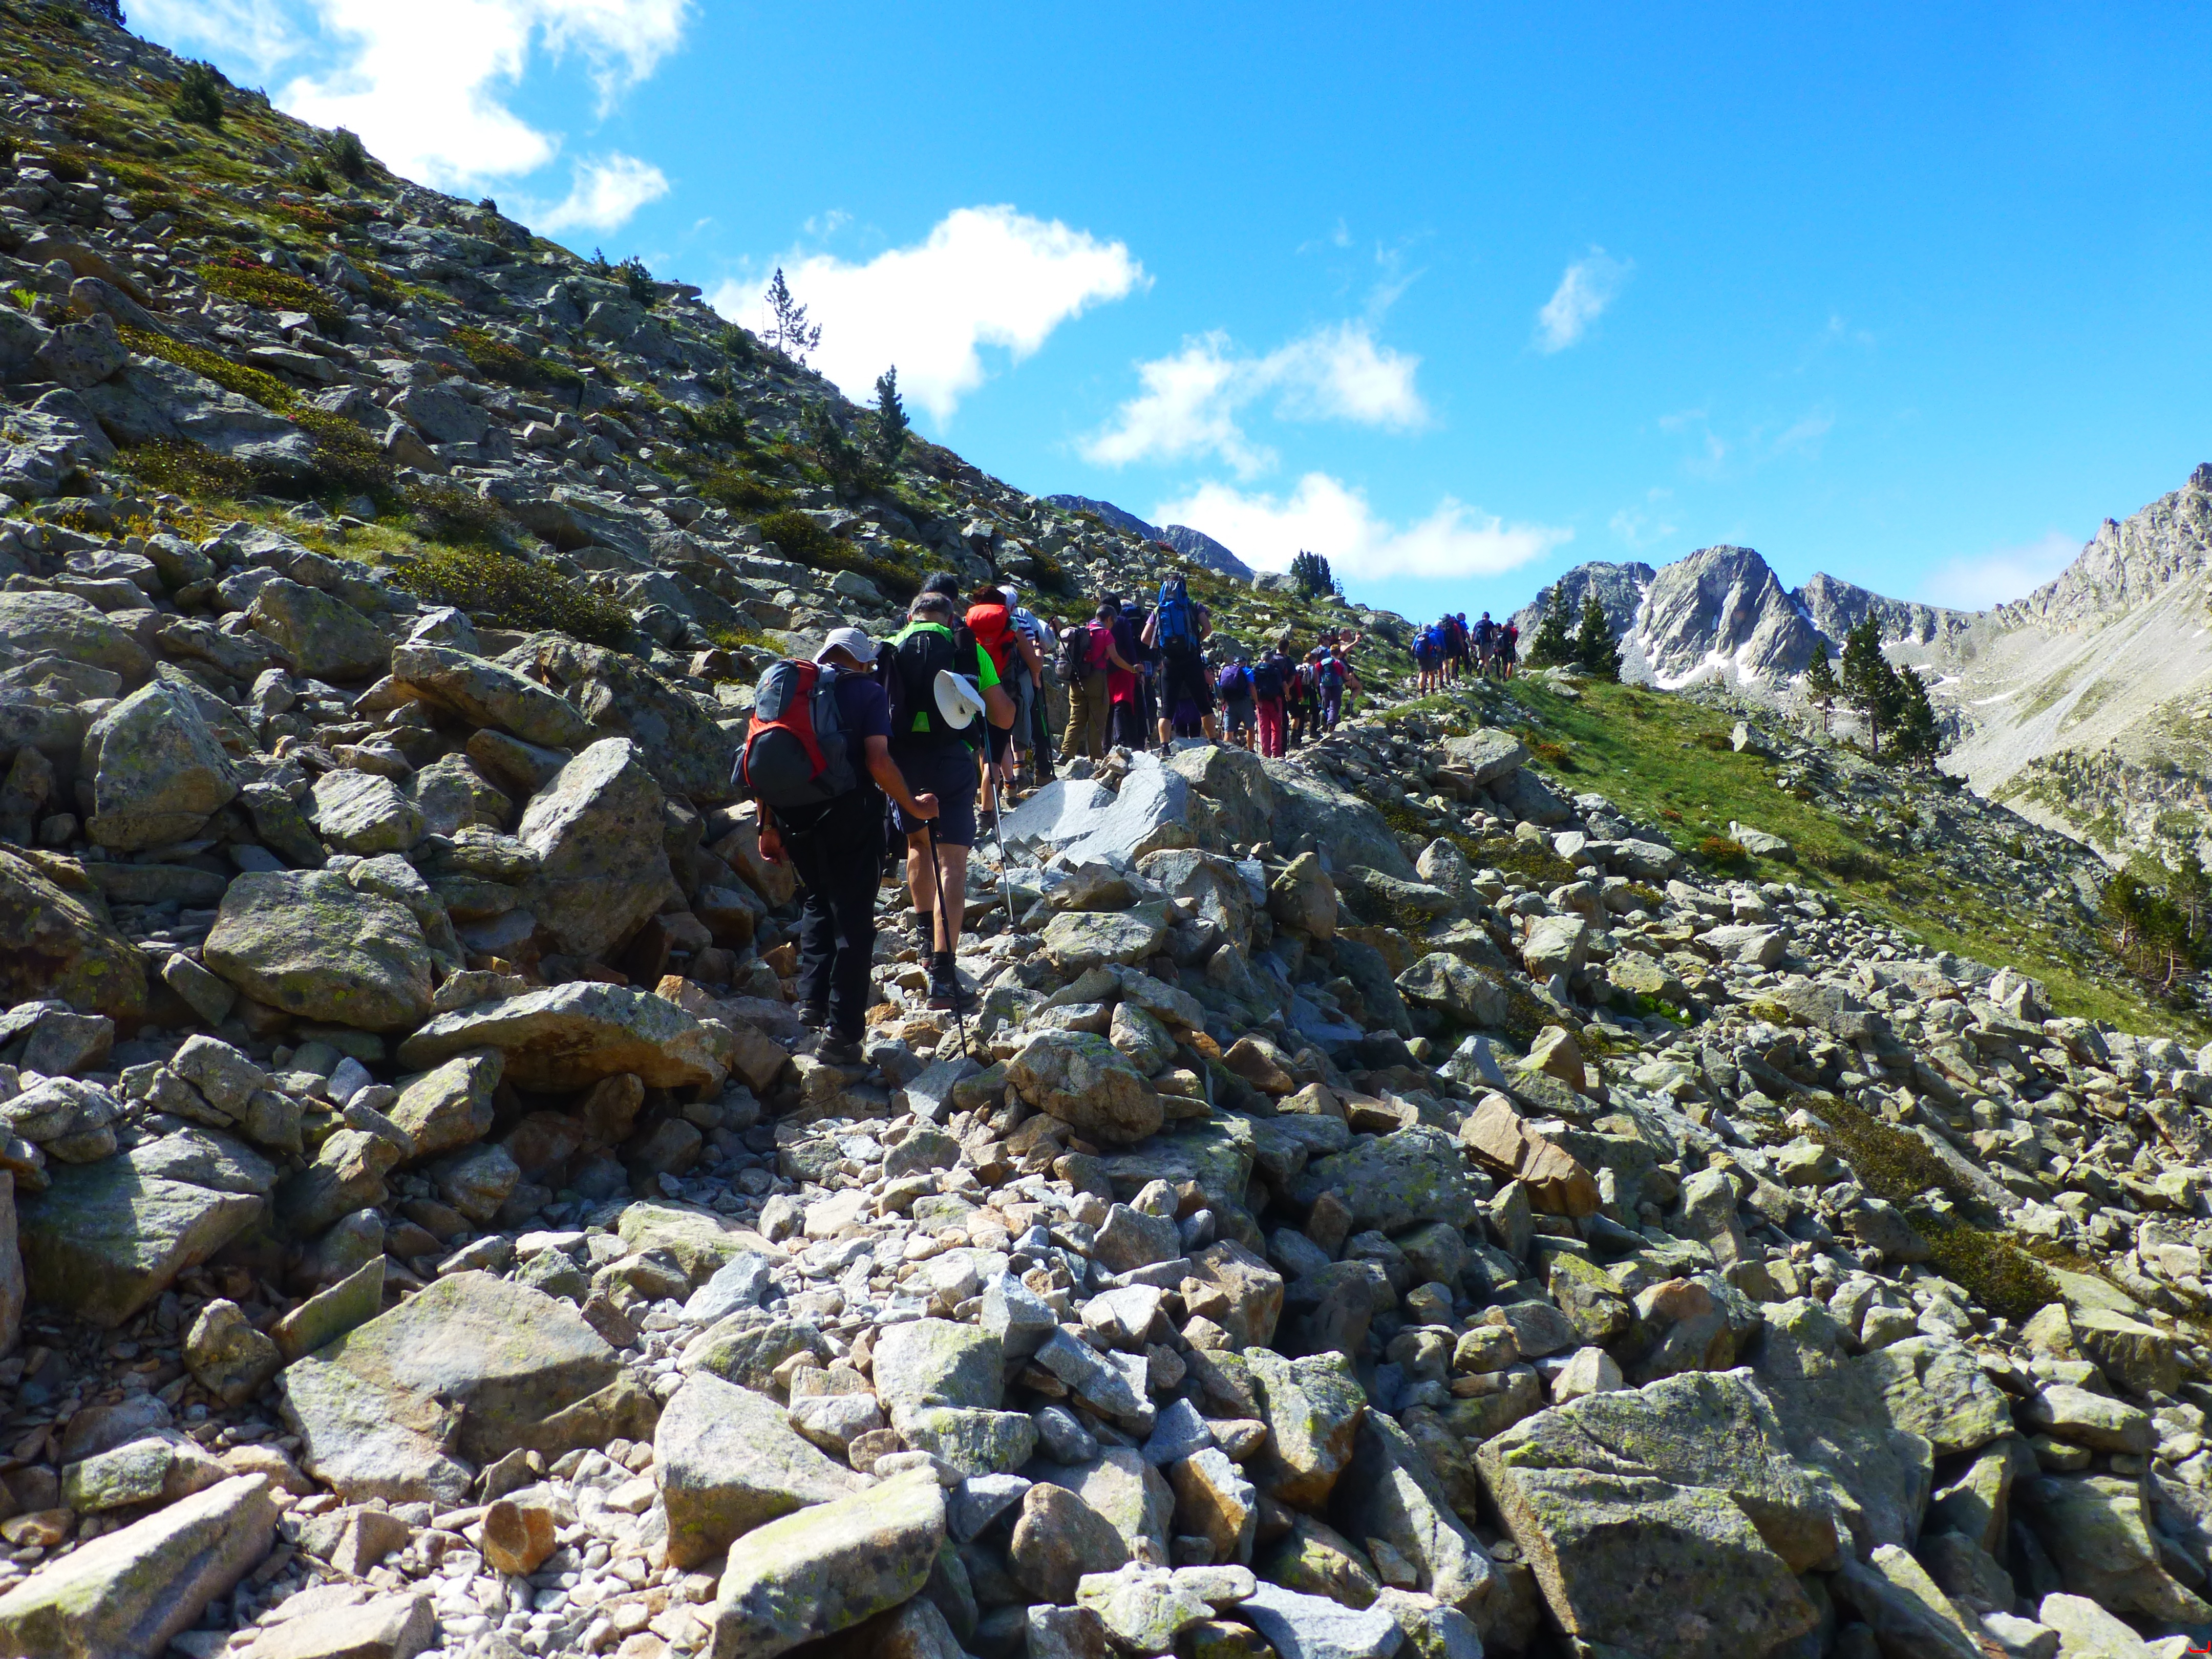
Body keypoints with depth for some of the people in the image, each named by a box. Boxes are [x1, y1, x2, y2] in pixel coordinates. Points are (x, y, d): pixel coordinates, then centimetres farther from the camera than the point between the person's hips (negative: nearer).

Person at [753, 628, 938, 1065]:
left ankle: (812, 999, 18)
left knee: (818, 901, 26)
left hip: (793, 812, 5)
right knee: (853, 918, 3)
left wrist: (768, 826, 15)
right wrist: (914, 807, -1)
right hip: (849, 812, -5)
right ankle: (842, 1031, 3)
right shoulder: (868, 692, 0)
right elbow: (878, 762, -13)